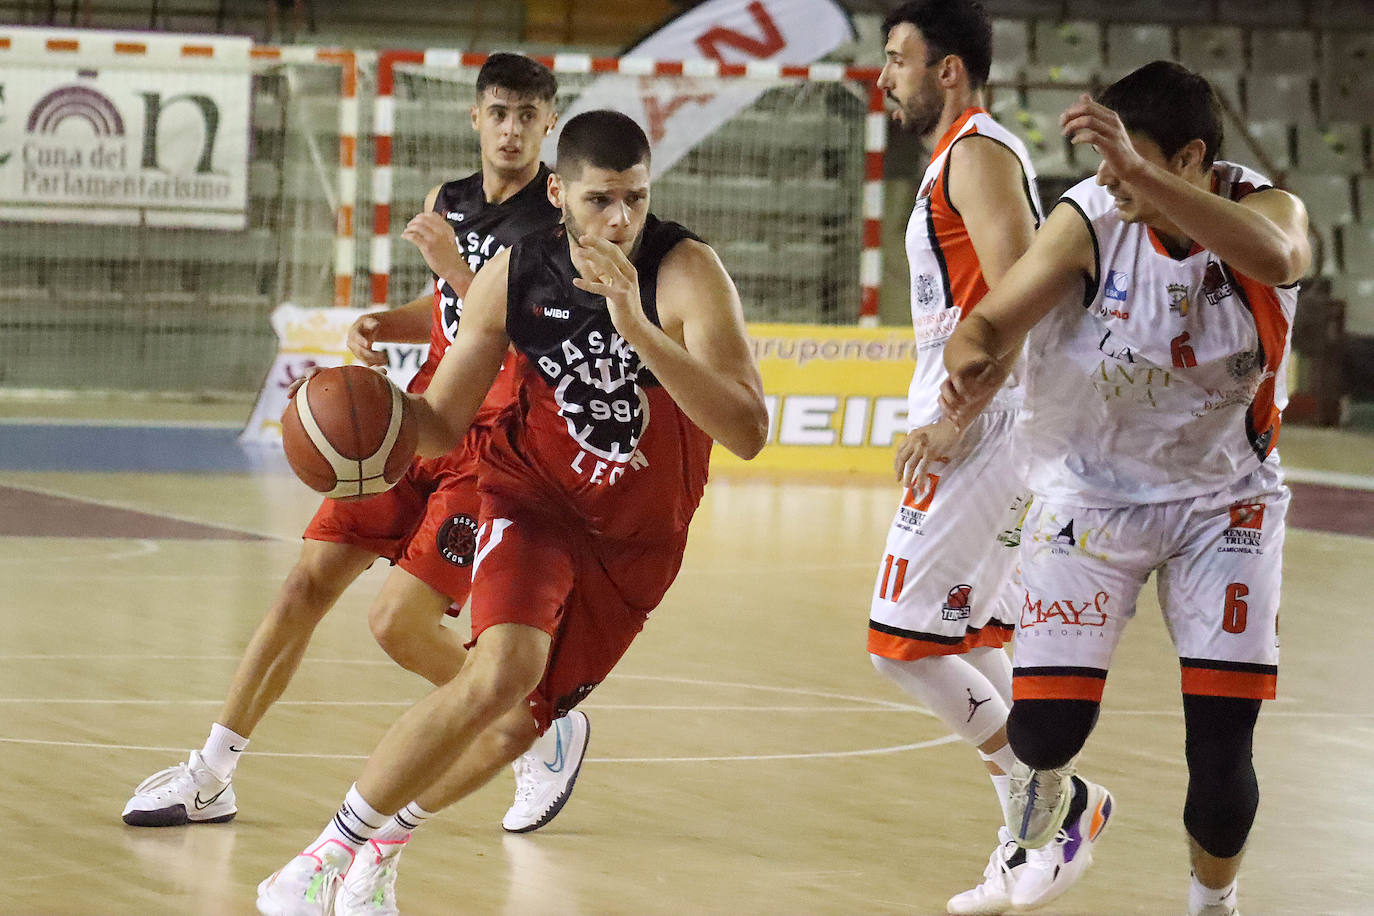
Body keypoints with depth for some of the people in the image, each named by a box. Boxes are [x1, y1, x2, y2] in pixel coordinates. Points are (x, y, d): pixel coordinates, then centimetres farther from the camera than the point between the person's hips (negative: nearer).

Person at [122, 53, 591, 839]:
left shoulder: (565, 219, -13)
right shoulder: (447, 202, 8)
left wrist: (455, 266, -27)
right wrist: (382, 326, 4)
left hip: (497, 446, -7)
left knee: (400, 620, -15)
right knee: (309, 582, 0)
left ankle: (549, 734, 8)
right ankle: (213, 776, 7)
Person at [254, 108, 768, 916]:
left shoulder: (688, 274, -25)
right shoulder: (516, 273, -15)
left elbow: (748, 433, -38)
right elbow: (441, 423, -3)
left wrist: (638, 329, -47)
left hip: (637, 540, 1)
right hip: (533, 496, -1)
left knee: (519, 726, 7)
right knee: (502, 671, -27)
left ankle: (384, 840, 35)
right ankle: (332, 850, -15)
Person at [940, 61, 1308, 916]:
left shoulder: (1270, 209, -19)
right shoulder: (1089, 221, -18)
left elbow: (1273, 257, -43)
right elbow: (994, 319, -18)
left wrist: (1137, 174, -56)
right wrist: (972, 364, -44)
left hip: (1225, 501, 0)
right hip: (1093, 492, 0)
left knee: (1222, 747, -7)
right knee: (1047, 728, -6)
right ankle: (1043, 781, 32)